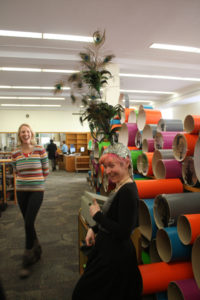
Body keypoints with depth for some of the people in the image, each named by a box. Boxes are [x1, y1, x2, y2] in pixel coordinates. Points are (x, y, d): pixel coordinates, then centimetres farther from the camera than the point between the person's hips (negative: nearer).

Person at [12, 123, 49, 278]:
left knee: (29, 223, -8)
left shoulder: (40, 150, -6)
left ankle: (27, 262, 8)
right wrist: (24, 181, 9)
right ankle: (37, 250, 35)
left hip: (37, 190, -3)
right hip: (21, 191, 4)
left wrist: (36, 181, 6)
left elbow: (46, 170, 2)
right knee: (28, 223, 11)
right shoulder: (15, 153, 3)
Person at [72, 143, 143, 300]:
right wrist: (94, 229, 2)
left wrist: (97, 215, -19)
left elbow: (123, 232, -28)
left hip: (116, 256, -9)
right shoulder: (120, 187, 4)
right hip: (108, 250, 9)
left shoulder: (128, 192, -26)